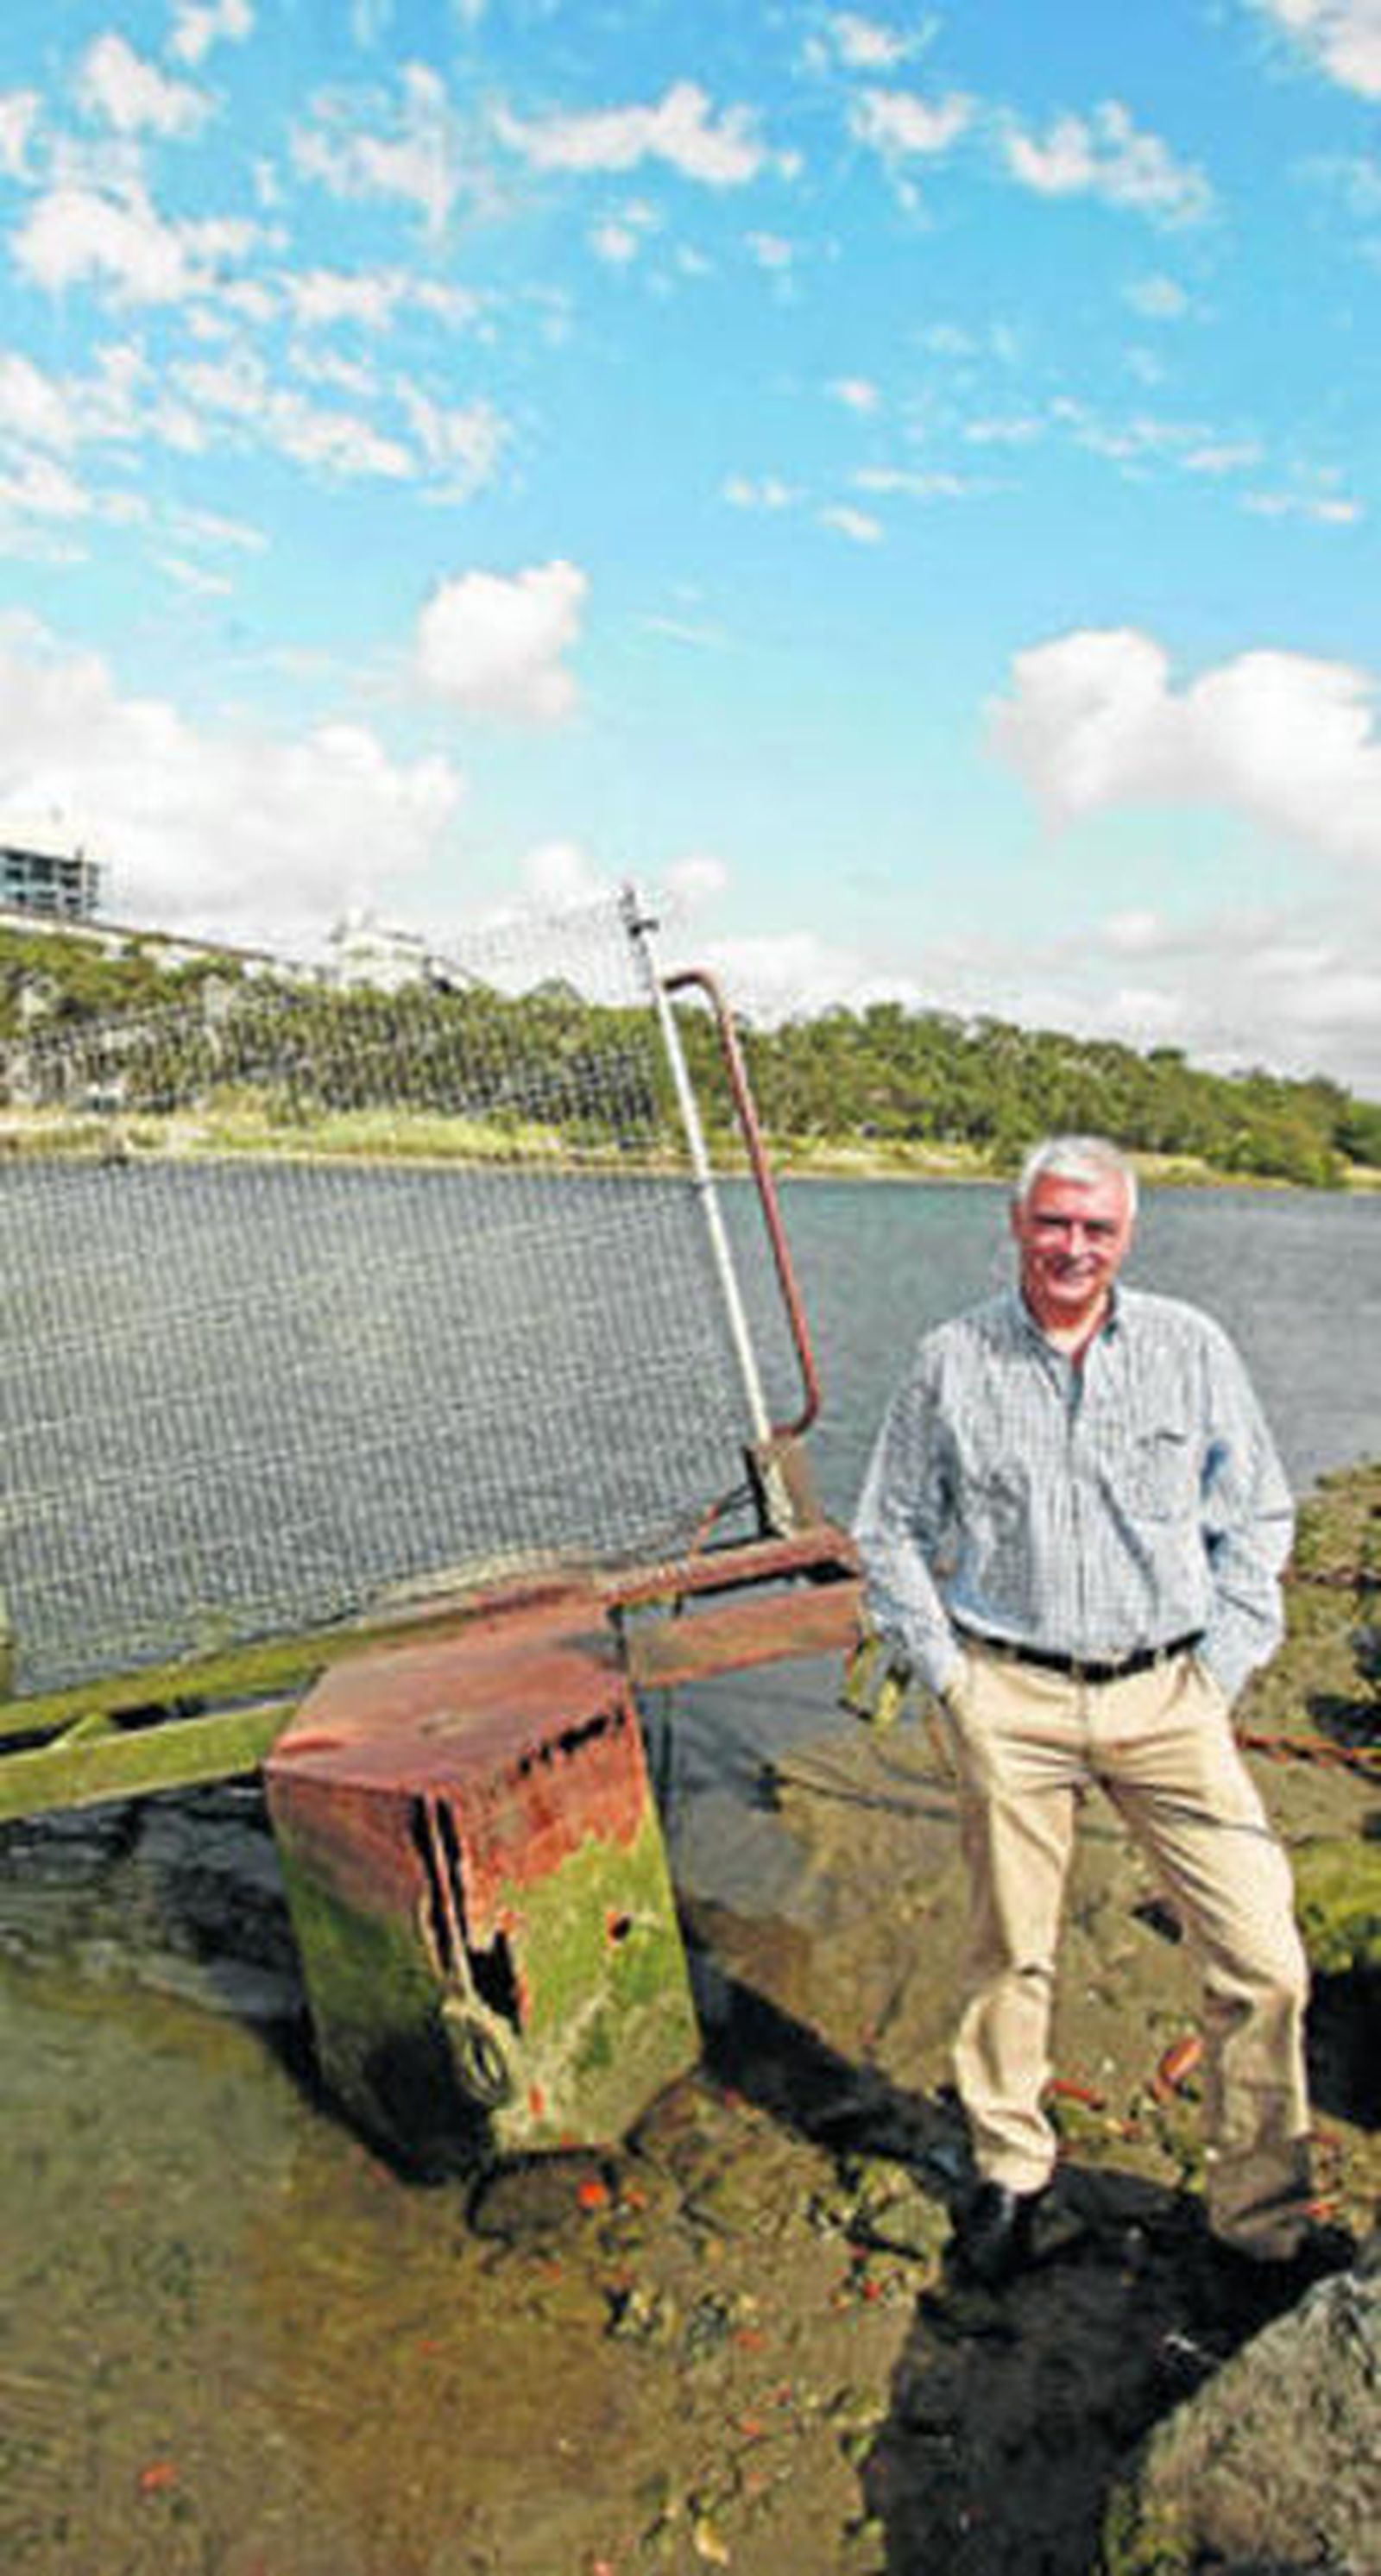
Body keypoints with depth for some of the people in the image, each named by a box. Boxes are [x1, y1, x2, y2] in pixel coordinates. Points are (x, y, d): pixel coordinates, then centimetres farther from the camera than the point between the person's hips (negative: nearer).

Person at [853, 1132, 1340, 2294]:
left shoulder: (1191, 1348, 3)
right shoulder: (952, 1362, 1)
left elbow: (1258, 1517, 9)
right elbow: (890, 1533, 9)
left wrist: (1219, 1668, 1)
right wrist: (947, 1675, 2)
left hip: (1167, 1693, 1)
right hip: (1012, 1696, -1)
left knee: (1263, 1959, -1)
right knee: (1011, 1951, 10)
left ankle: (1265, 2218, 21)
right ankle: (1011, 2171, 35)